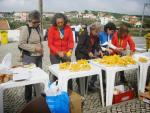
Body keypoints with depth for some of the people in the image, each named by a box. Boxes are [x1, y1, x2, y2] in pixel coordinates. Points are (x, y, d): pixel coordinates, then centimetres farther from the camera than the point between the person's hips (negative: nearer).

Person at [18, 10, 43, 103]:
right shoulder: (25, 29, -14)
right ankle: (28, 99, 19)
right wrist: (34, 48, -20)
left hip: (39, 56, 7)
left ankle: (38, 96, 31)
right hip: (29, 57, -7)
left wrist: (41, 48, 7)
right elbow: (21, 44, -16)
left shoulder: (38, 27, 7)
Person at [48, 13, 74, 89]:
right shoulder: (52, 29, -8)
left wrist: (70, 49, -19)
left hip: (66, 54, 2)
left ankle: (70, 90, 21)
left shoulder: (68, 28, -2)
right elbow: (50, 44, -9)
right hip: (54, 54, -2)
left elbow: (71, 41, -1)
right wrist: (58, 52, -20)